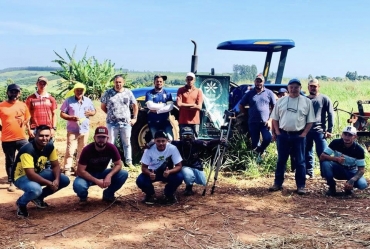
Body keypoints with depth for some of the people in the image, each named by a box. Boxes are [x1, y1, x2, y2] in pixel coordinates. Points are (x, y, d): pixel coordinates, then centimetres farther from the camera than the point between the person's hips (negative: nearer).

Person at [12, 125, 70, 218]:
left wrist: (57, 180, -23)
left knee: (65, 180, -7)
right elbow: (30, 175, -35)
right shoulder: (28, 150, -32)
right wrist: (50, 183, -30)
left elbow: (55, 165, -3)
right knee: (36, 189, -40)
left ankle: (39, 197, 13)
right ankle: (21, 203, -4)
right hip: (22, 176, -7)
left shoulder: (50, 146, -10)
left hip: (39, 173, 8)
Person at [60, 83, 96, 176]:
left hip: (84, 130, 4)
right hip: (72, 130, -4)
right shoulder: (69, 100, -4)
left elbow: (94, 111, 15)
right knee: (70, 150, -7)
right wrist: (72, 117, -21)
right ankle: (67, 169, -2)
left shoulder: (88, 100, 7)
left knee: (81, 150, 11)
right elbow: (62, 114, -4)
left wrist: (90, 113, -9)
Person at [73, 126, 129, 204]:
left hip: (103, 173, 3)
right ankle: (83, 197, 4)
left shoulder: (111, 148, -19)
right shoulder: (87, 150, -25)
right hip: (88, 175, -3)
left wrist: (109, 176, -30)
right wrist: (96, 181, -32)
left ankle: (108, 194, 4)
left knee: (124, 174, -20)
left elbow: (118, 164, -11)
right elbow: (80, 171, -23)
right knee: (78, 186, -36)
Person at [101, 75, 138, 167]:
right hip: (112, 123, -1)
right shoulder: (108, 93, 0)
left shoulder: (128, 92, 3)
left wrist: (135, 118, 5)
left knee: (127, 143, 8)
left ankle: (129, 162, 17)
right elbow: (103, 106, 9)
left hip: (126, 122, 1)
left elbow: (135, 105, 11)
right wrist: (110, 114, 3)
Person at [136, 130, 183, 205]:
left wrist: (169, 171, -42)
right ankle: (150, 194, 7)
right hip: (152, 172, 0)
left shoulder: (172, 148, -23)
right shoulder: (149, 150, -21)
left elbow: (179, 166, -21)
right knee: (140, 180, -27)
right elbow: (144, 167, -15)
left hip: (167, 172, 0)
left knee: (179, 177, -30)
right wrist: (150, 173, -38)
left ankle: (169, 194, 2)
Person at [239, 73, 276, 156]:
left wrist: (270, 120, -5)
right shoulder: (249, 93, 7)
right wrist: (248, 114, 6)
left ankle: (260, 150, 10)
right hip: (253, 123, 1)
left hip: (265, 122, -1)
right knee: (254, 143, 5)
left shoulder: (269, 93, 4)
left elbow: (274, 107, 5)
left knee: (268, 138, -18)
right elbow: (241, 106, 14)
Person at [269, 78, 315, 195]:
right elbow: (275, 118, 10)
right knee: (281, 160, 9)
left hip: (299, 135, -2)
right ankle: (278, 183, 18)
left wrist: (304, 134, -8)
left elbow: (310, 121, 1)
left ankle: (301, 186, 10)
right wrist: (277, 132, 0)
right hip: (283, 135, 2)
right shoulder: (281, 101, 6)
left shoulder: (307, 102, 1)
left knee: (300, 161, 3)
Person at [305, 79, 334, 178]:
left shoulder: (324, 99, 1)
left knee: (323, 153, -6)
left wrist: (329, 130, -7)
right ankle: (309, 172, 20)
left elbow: (330, 115, -1)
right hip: (306, 131, 4)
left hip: (319, 130, -4)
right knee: (307, 153, 10)